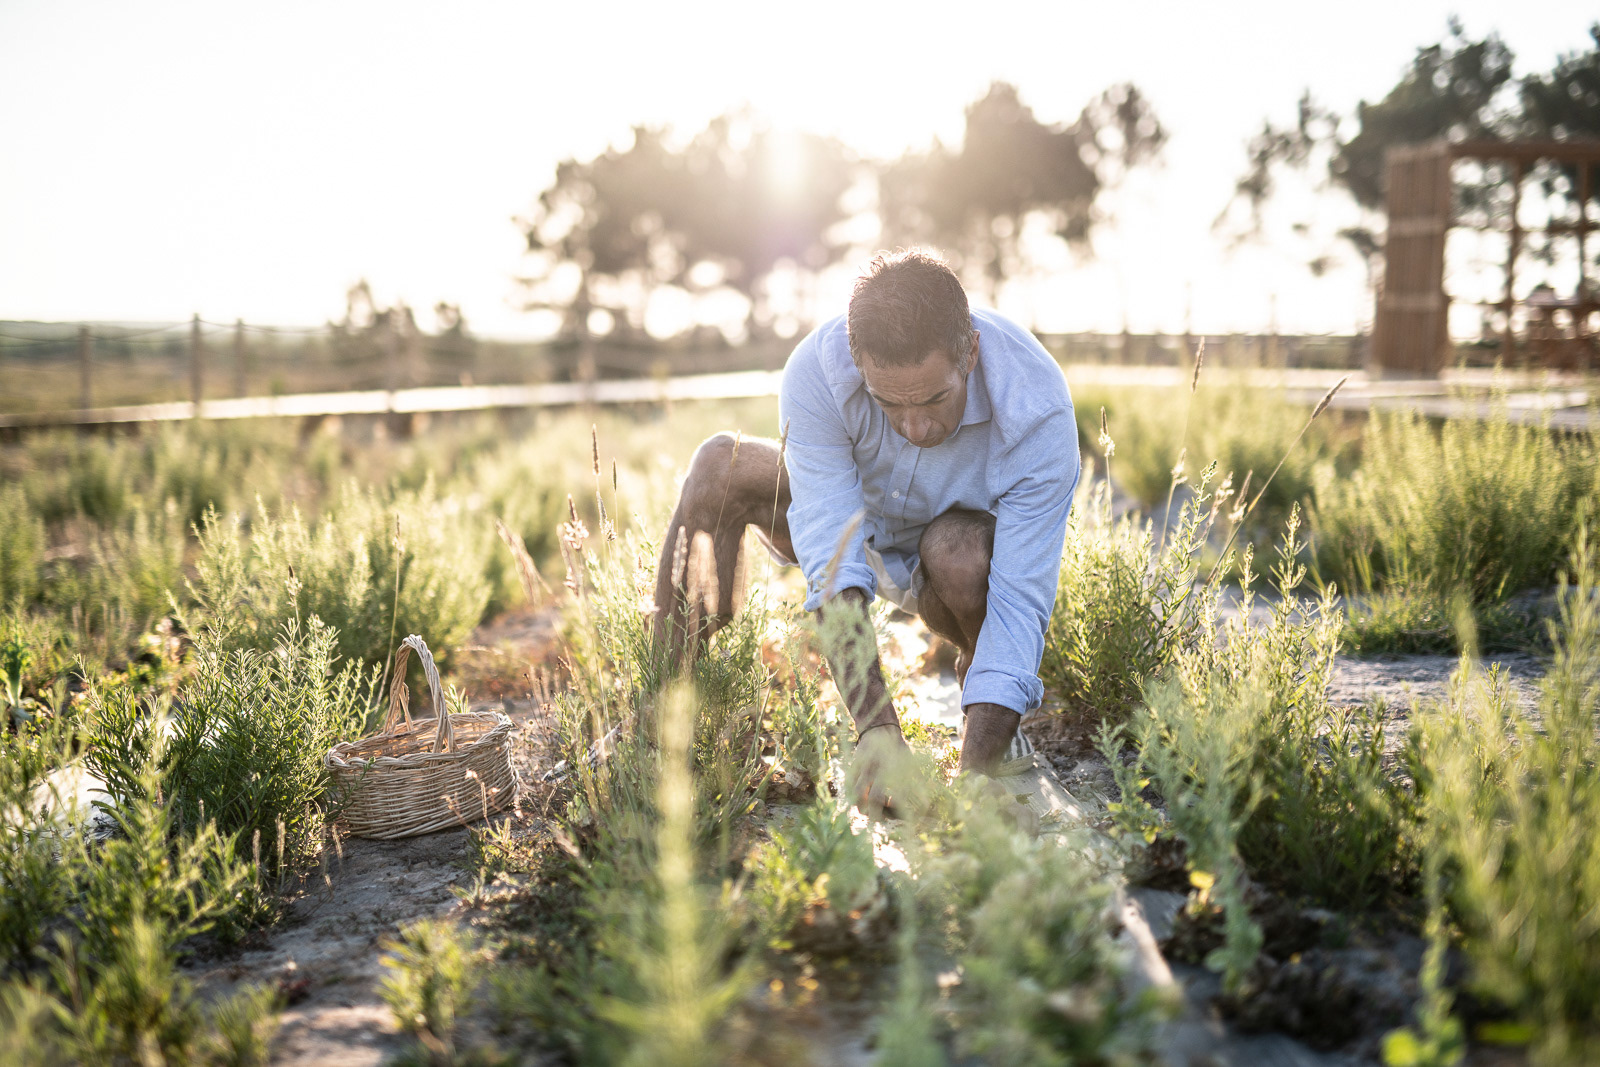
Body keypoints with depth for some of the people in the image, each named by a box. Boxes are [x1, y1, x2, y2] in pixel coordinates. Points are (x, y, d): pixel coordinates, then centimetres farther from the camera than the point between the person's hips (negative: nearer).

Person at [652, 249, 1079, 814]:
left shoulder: (1038, 412, -36)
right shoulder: (816, 369, -34)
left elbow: (1020, 603, -37)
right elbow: (833, 562, -38)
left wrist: (975, 774, -47)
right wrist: (874, 725, -49)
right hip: (858, 524, 2)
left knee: (960, 550, -38)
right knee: (722, 466, -22)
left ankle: (979, 671, -5)